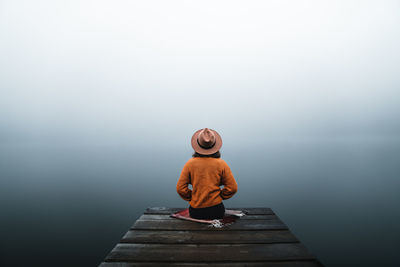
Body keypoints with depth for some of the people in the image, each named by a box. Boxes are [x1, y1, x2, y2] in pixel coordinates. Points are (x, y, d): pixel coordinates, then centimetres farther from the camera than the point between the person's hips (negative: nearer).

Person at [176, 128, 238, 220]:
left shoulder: (190, 164, -7)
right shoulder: (221, 164, -7)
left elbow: (180, 188, -5)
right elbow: (232, 188, -3)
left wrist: (191, 198, 10)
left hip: (196, 211, 1)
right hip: (216, 209, 0)